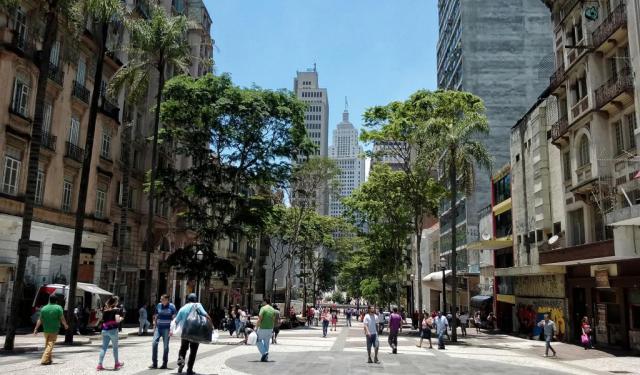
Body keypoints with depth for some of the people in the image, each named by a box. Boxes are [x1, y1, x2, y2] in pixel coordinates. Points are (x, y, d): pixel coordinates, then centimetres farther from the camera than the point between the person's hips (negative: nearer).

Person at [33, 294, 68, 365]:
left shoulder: (44, 308, 2)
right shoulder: (58, 308, -9)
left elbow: (40, 320, 1)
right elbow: (62, 318, -8)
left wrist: (36, 329, 6)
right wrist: (65, 325, 8)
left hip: (46, 330, 4)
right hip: (54, 330, -4)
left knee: (47, 345, 17)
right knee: (50, 345, -3)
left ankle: (48, 359, 25)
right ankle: (44, 360, -13)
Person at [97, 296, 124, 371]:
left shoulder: (105, 309, 11)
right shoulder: (116, 309, -6)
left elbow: (103, 319, 13)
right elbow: (117, 320, -17)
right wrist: (121, 318, 3)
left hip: (104, 330, 5)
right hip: (113, 330, -5)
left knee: (104, 347, 9)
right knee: (115, 347, 9)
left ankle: (100, 365, 3)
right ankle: (117, 364, 21)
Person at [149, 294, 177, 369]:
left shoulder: (171, 307, -5)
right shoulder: (158, 306, 6)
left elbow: (174, 319, -6)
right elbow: (156, 317, 15)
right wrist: (154, 327, 10)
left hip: (166, 329, -4)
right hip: (158, 328, 4)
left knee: (166, 345, 2)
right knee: (154, 343, -7)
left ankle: (164, 364, 12)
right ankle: (154, 363, 0)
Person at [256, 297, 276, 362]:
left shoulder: (263, 308, -12)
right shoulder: (273, 310, 7)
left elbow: (259, 319, -18)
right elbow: (273, 320, 11)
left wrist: (256, 327, -13)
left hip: (263, 328, -6)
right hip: (270, 328, 6)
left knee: (258, 340, 11)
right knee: (266, 342, 15)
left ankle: (264, 352, -6)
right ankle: (265, 357, 16)